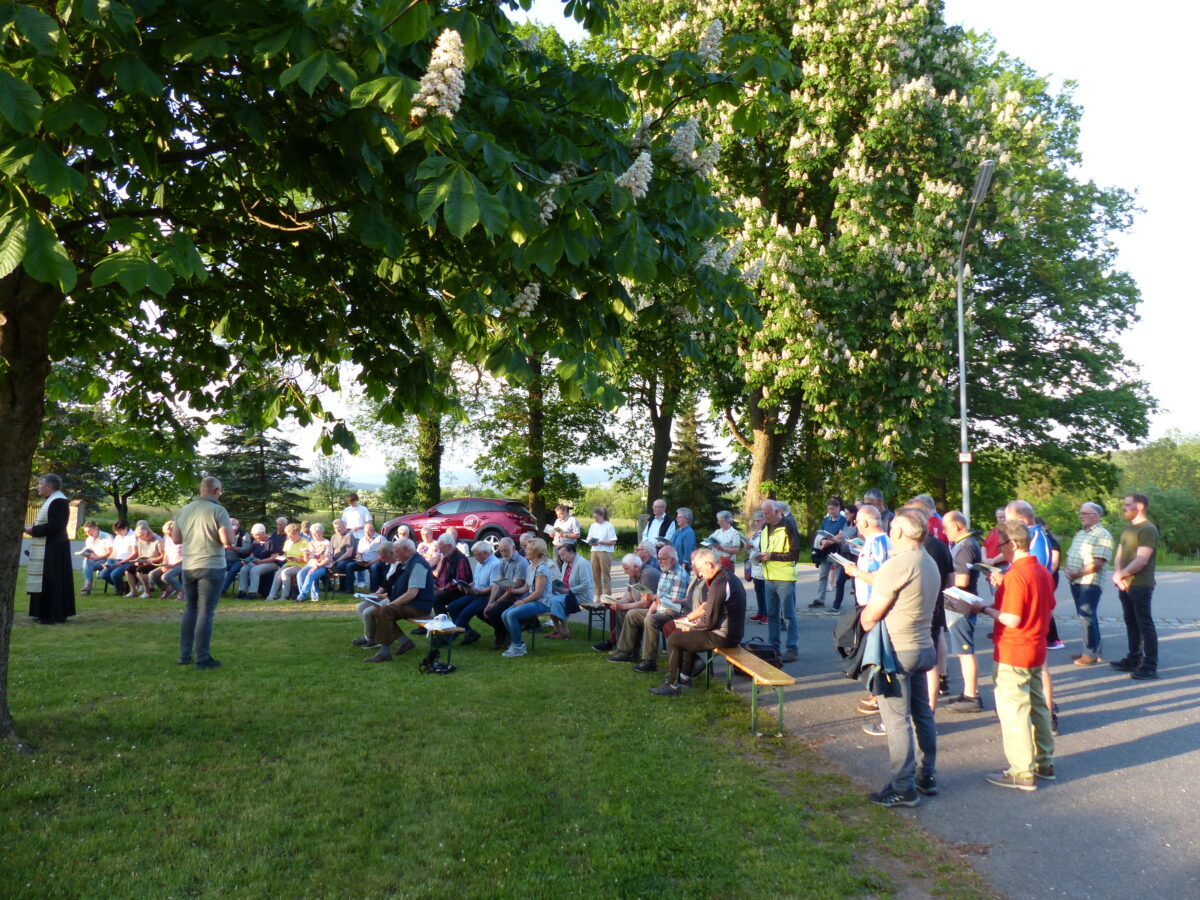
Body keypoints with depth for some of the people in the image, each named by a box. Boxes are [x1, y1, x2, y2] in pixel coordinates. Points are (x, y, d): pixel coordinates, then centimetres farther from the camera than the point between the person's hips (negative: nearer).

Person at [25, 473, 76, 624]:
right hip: (47, 548, 11)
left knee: (51, 581, -7)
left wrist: (34, 530, -16)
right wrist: (33, 527, 4)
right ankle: (45, 612, 20)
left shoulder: (58, 501, -17)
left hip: (53, 549, -11)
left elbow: (55, 525, -24)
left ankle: (53, 614, -2)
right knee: (46, 581, 13)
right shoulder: (50, 500, 16)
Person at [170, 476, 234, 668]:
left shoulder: (183, 511, 7)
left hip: (188, 566, 6)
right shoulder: (218, 511, -11)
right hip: (212, 566, -5)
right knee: (205, 612, -2)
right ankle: (202, 658, 1)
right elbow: (227, 541, -17)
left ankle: (185, 655, 20)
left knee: (190, 610, 17)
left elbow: (176, 539, 12)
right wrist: (229, 541, 4)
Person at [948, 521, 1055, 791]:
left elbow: (1012, 619, -25)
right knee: (1037, 706, 19)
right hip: (1036, 651, 9)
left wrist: (984, 608, -13)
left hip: (1012, 655, -9)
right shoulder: (1043, 571, 6)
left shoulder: (1015, 575, -22)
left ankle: (1022, 773, 7)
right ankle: (1044, 763, 30)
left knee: (1013, 712, 0)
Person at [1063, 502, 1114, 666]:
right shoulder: (1079, 534, 19)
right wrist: (1067, 569, 0)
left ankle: (1091, 654, 1)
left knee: (1087, 617, -6)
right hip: (1075, 582, 9)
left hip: (1090, 582, -9)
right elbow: (1070, 555, 20)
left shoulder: (1102, 535, -10)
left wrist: (1078, 573, -18)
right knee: (1085, 617, 13)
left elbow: (1098, 562, -19)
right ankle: (1094, 649, 22)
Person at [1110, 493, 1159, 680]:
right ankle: (1134, 659, 26)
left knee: (1145, 624, -5)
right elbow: (1119, 556, 14)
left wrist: (1120, 575, -11)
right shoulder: (1128, 528, 16)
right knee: (1131, 623, 16)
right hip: (1125, 585, 9)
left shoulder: (1148, 529, -13)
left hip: (1140, 586, -9)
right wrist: (1117, 575, -4)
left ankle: (1150, 666, -2)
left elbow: (1141, 560, -20)